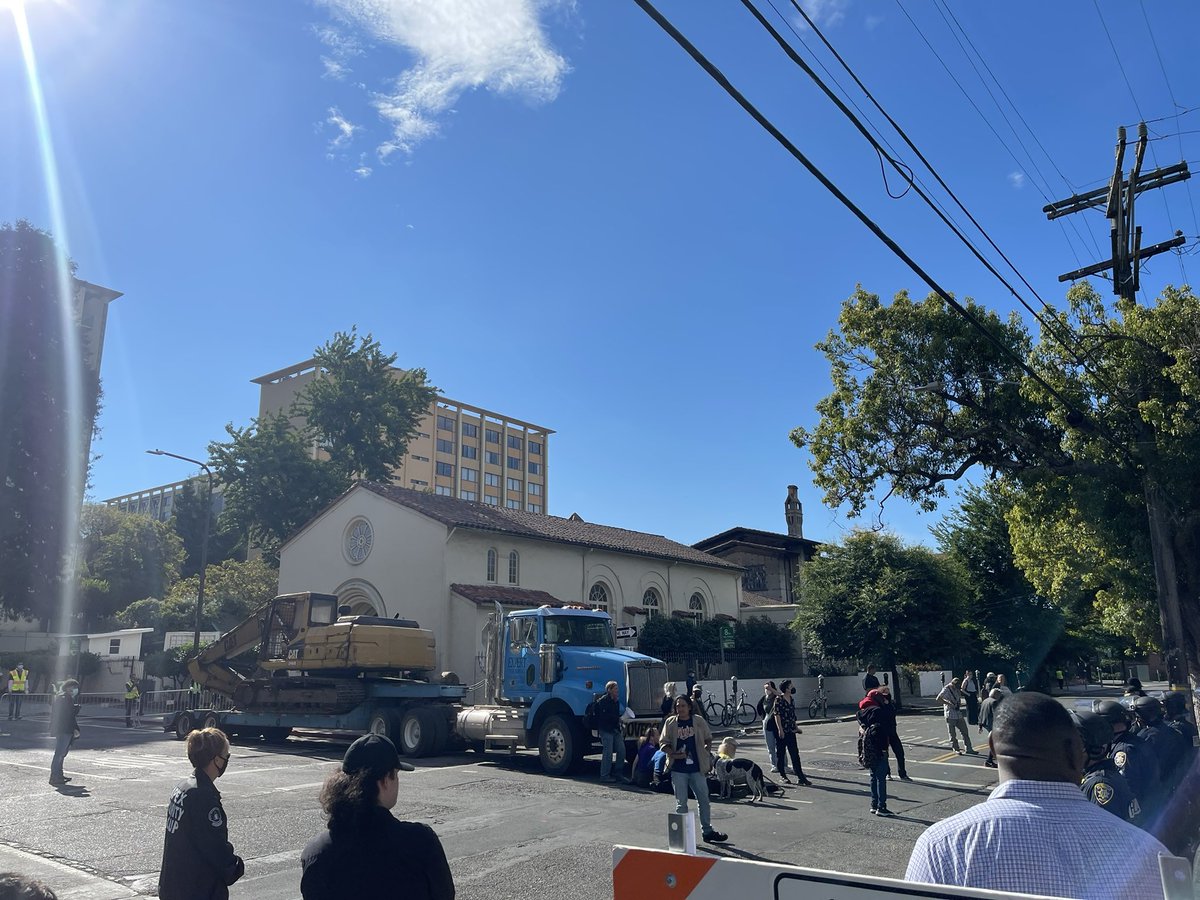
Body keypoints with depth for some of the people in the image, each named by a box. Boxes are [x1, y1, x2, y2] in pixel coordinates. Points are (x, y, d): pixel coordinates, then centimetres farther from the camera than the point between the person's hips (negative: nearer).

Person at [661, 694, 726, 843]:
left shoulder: (698, 721, 2)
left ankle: (707, 831, 21)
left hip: (697, 768, 1)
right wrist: (673, 754, -16)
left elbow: (708, 739, 12)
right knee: (681, 803, 5)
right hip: (678, 769, -1)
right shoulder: (671, 723, 0)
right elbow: (664, 743, 0)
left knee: (704, 799, 8)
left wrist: (707, 754, 0)